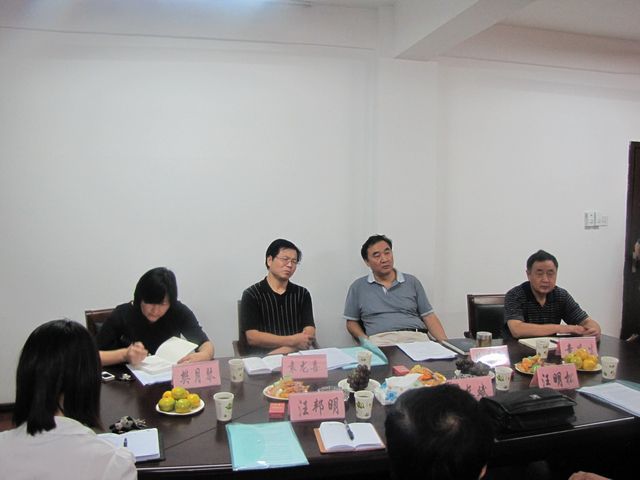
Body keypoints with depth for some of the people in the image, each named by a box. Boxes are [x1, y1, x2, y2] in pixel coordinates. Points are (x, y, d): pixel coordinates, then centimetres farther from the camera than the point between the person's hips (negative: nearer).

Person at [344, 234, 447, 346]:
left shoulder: (412, 282, 16)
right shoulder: (358, 287, 12)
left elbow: (429, 317, 14)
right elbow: (352, 322, 16)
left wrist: (444, 342, -2)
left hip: (416, 337, 2)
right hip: (380, 339, -2)